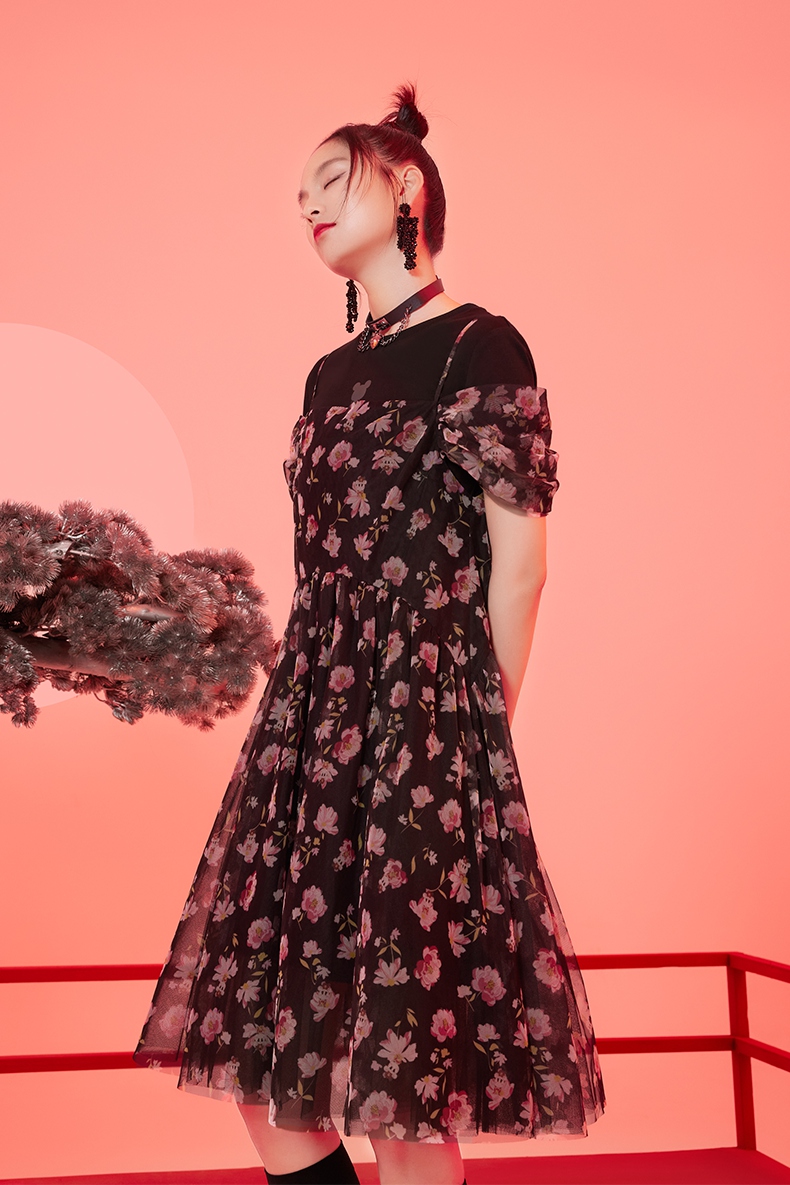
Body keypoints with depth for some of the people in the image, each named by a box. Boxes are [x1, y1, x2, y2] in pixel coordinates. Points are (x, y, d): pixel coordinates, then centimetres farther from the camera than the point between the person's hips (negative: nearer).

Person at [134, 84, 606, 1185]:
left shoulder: (479, 345, -1)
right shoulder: (331, 374, 20)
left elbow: (518, 550, -6)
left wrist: (482, 726, -6)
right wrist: (313, 709, 13)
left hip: (423, 705, -7)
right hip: (311, 704, 8)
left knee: (399, 1094, -5)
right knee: (260, 1067, 8)